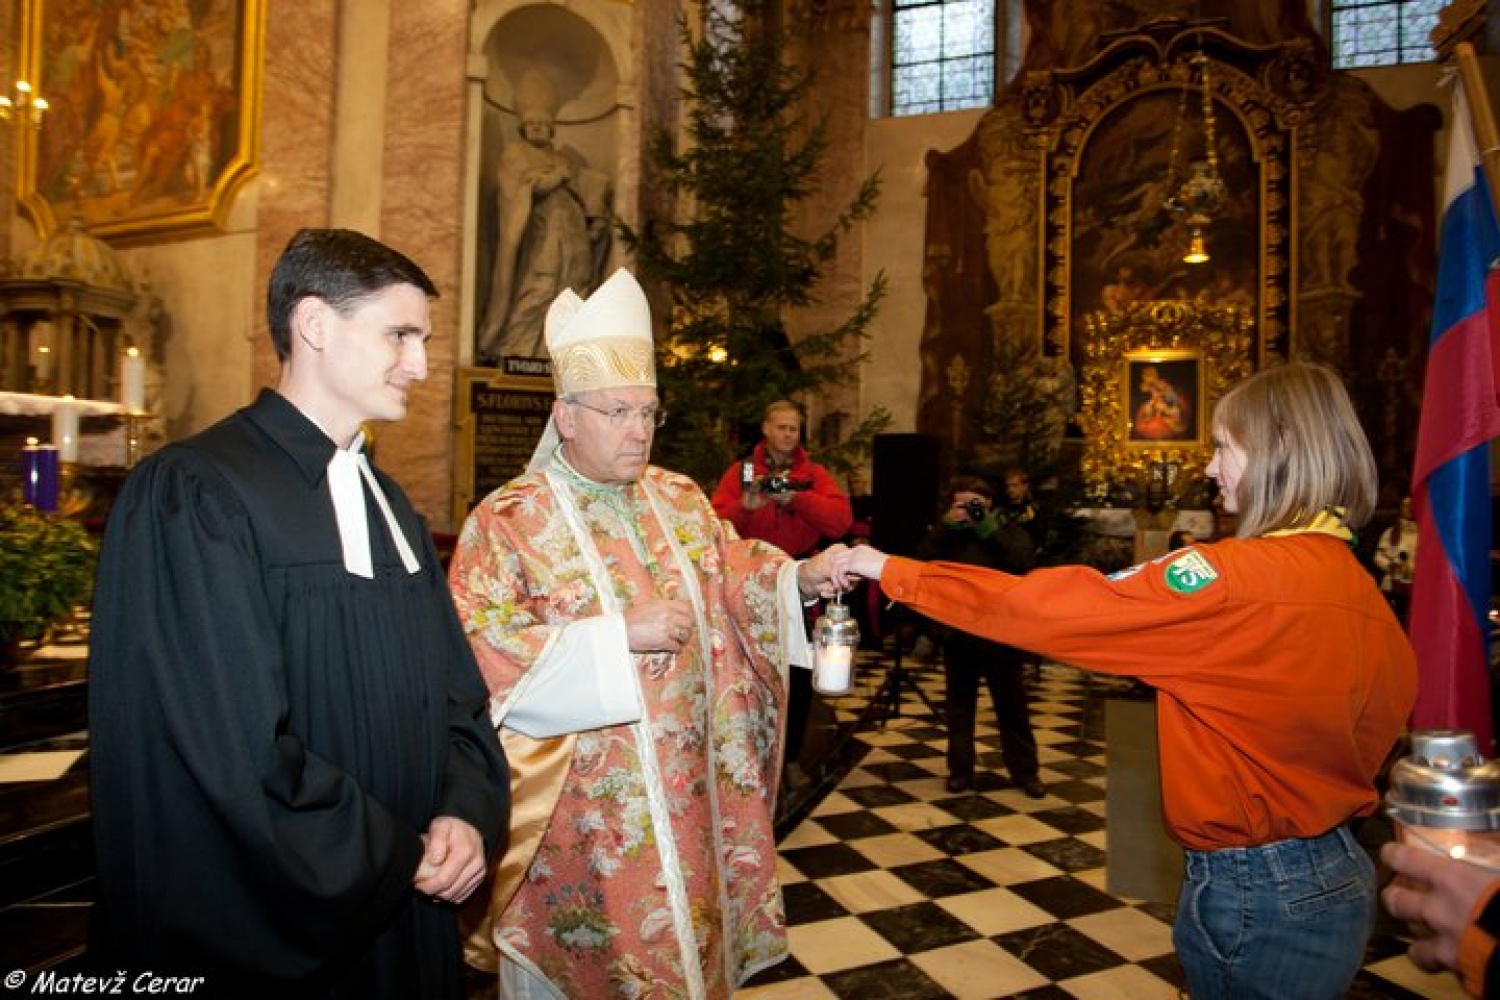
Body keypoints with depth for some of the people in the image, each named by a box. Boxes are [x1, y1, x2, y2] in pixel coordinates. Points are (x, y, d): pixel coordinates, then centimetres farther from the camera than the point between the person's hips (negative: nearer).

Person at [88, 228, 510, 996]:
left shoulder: (388, 503, 7)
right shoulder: (191, 498, -16)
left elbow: (455, 686, 5)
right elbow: (233, 748, -22)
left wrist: (468, 814, -11)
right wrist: (399, 855, -13)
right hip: (269, 933, -6)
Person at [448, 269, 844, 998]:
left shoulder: (680, 499, 4)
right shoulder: (507, 520, -13)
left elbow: (729, 569, 14)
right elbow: (482, 651, -18)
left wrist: (799, 575, -7)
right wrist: (619, 634, -24)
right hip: (576, 806, -5)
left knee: (685, 936, 20)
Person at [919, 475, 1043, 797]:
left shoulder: (1008, 528, 2)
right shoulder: (946, 532, 9)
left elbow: (1025, 561, -17)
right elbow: (922, 562, -7)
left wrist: (989, 529, -18)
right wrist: (946, 526, -15)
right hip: (958, 631, 2)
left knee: (1012, 706, 7)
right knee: (959, 705, 9)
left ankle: (1025, 771, 19)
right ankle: (960, 770, 18)